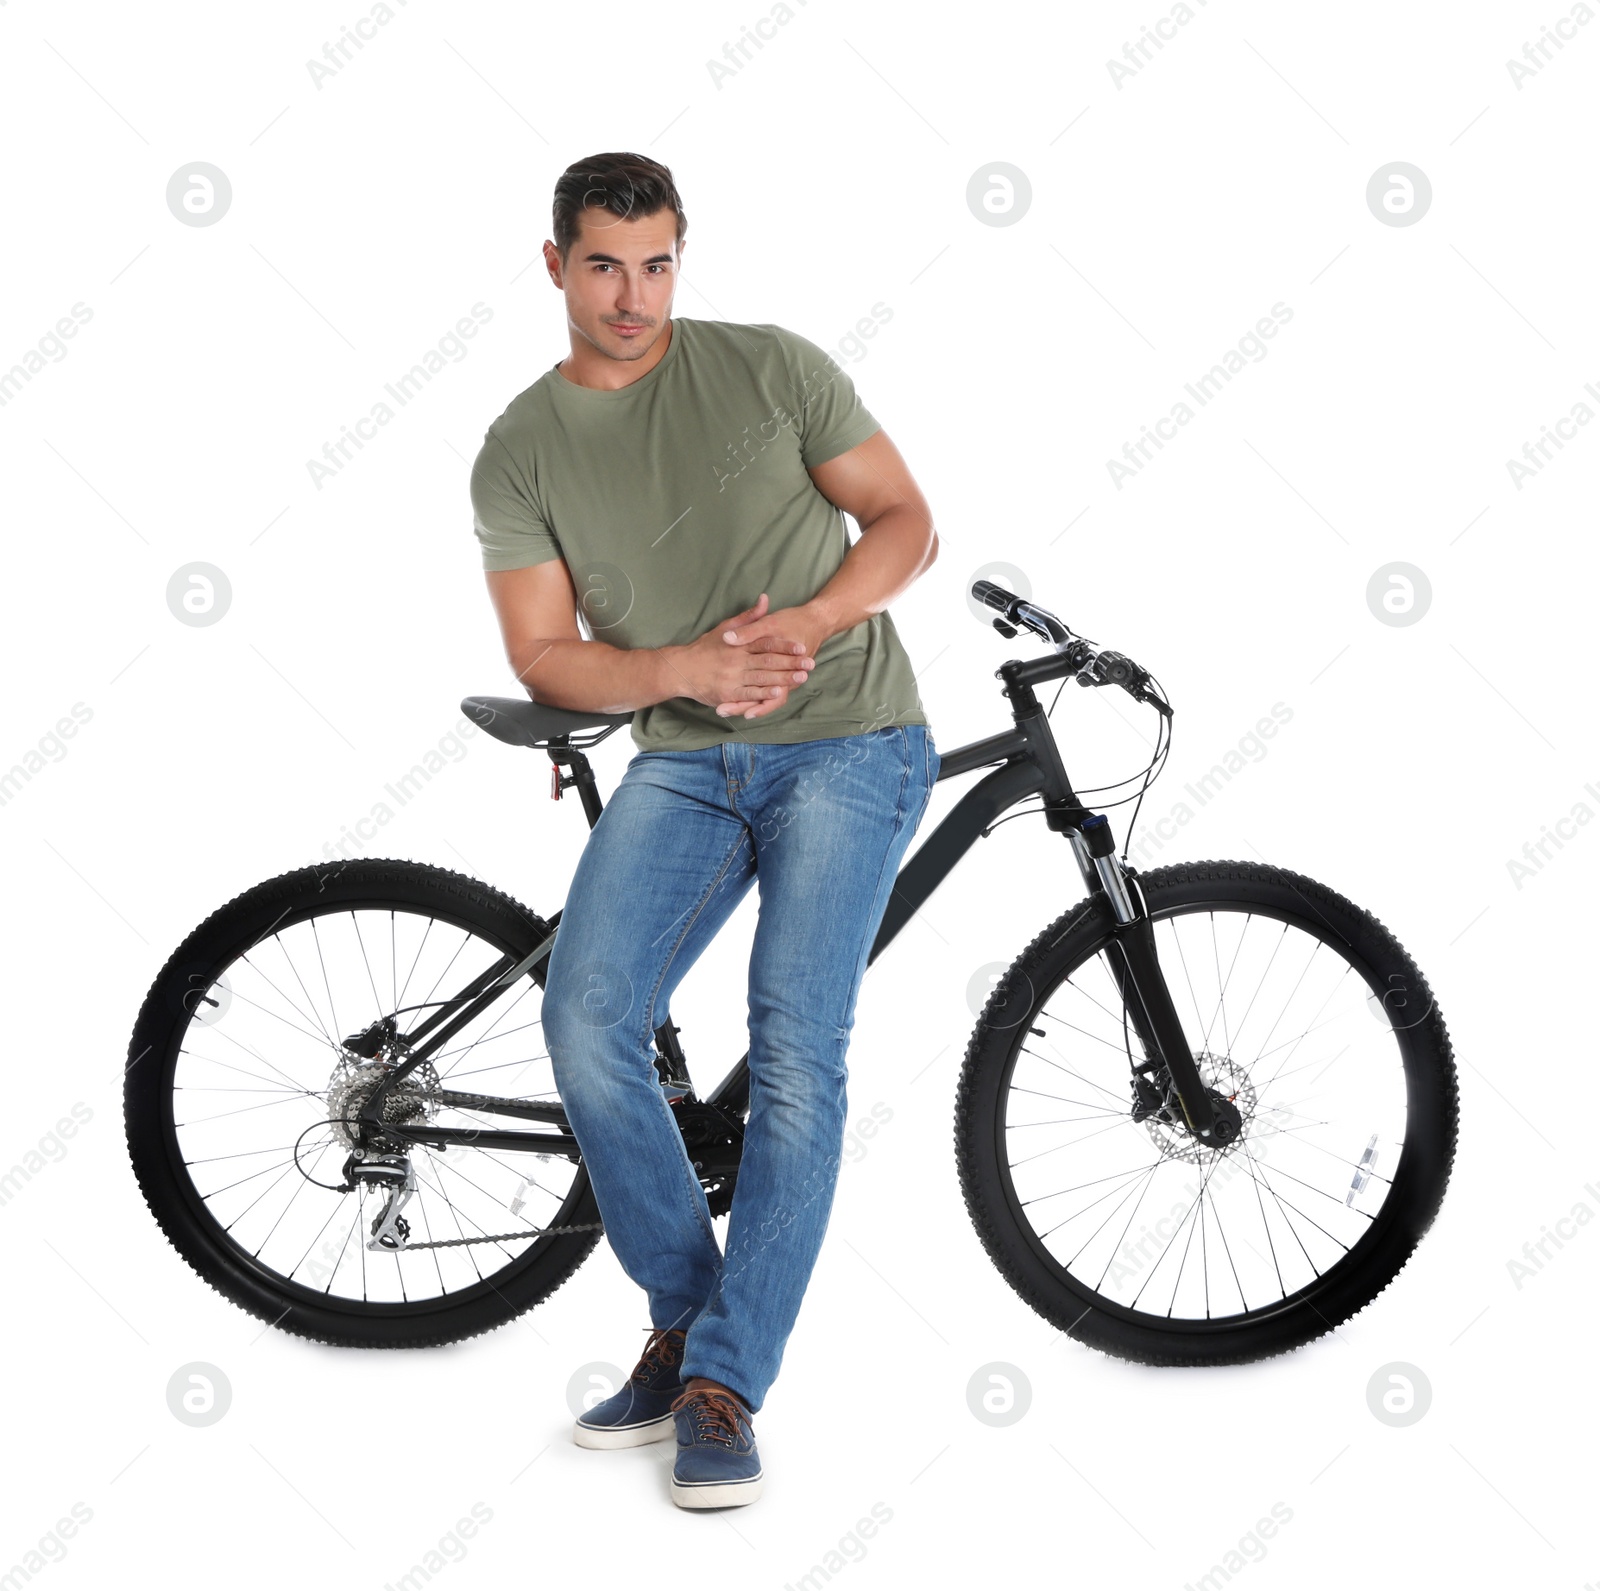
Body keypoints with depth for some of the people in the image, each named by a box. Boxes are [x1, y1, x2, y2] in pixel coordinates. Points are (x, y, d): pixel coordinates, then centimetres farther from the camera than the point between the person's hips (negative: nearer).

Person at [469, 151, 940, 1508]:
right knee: (586, 1019, -16)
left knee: (796, 1051, -15)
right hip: (682, 760, 3)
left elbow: (904, 520, 3)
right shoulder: (522, 450, 6)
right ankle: (684, 1321, 4)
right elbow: (543, 656, 3)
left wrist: (805, 625, -15)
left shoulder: (773, 368, 1)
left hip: (848, 743, -2)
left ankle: (723, 1387, -8)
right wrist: (684, 666, -15)